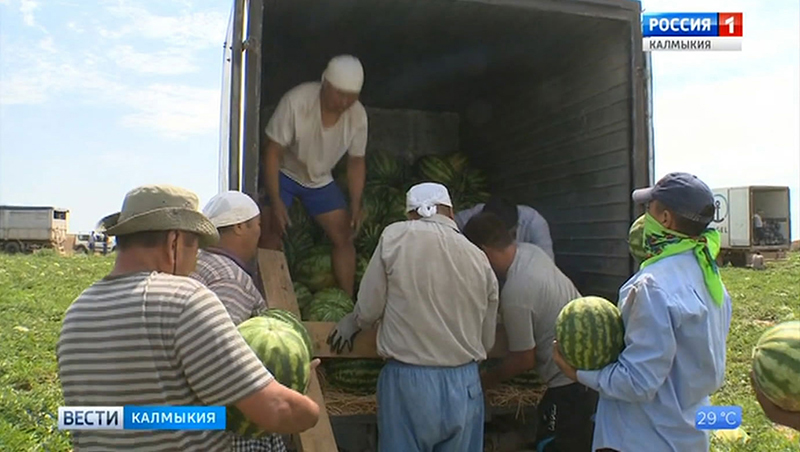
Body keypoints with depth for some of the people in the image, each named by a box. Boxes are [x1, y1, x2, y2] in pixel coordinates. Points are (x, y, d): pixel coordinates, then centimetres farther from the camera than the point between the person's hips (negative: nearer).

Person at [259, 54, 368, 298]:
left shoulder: (358, 115, -17)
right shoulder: (296, 101, -30)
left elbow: (356, 162, -4)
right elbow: (273, 152, -24)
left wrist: (355, 206, -10)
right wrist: (275, 201, -27)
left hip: (320, 180, 4)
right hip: (283, 174, -3)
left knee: (344, 237, -2)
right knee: (270, 235, -16)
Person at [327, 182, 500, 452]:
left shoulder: (396, 237, -6)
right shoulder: (479, 259, 3)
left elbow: (369, 308, -4)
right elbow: (487, 340, 10)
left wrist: (351, 323, 19)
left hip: (409, 381, -3)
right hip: (464, 384, 3)